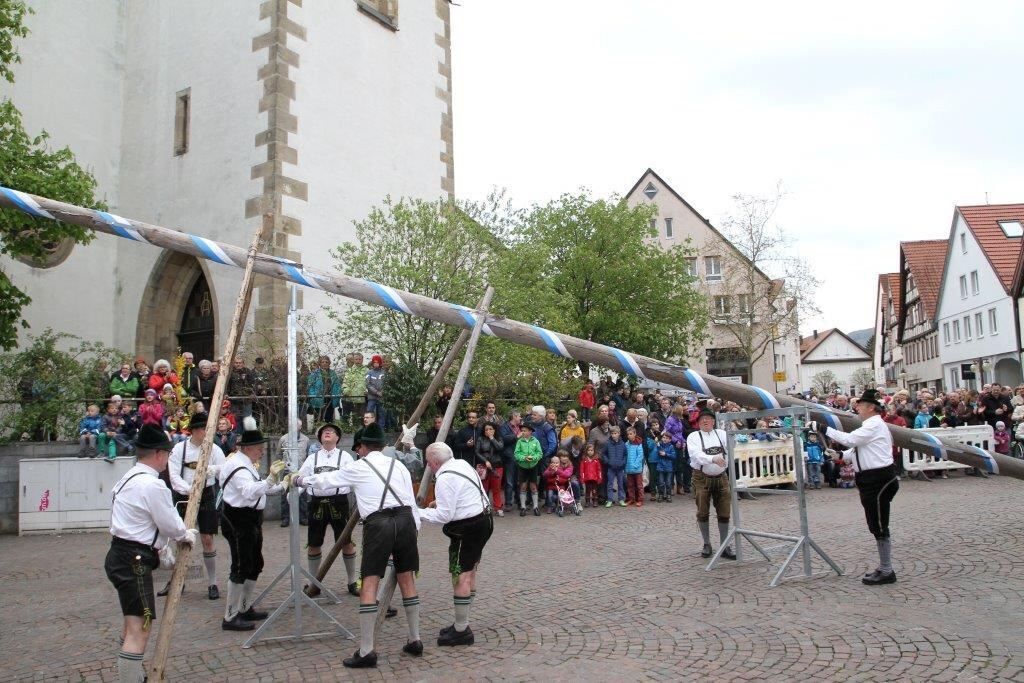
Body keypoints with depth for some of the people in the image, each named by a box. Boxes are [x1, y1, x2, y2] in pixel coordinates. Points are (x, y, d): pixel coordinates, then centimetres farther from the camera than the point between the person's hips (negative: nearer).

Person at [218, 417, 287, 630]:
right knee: (241, 567, -7)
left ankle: (245, 608, 29)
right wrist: (270, 479, -47)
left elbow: (258, 489, 25)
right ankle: (230, 617, 0)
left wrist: (280, 487, 16)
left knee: (255, 564, 17)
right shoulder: (237, 466, -19)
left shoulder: (246, 463, 14)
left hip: (250, 520, 11)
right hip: (238, 521, -11)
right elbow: (250, 491, -36)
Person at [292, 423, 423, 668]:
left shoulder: (358, 467, 10)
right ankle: (415, 640, 23)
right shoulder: (398, 465, 18)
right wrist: (414, 532, 20)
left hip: (377, 523, -4)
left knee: (369, 584, -1)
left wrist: (300, 480, 40)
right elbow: (412, 501, 14)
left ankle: (366, 651, -1)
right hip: (405, 519, 4)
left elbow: (325, 480, 23)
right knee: (407, 579, 15)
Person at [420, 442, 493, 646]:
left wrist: (420, 513, -9)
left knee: (460, 576, -4)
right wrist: (441, 502, 17)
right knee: (470, 573, 17)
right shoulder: (463, 464, 9)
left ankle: (461, 631, 1)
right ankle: (462, 624, 28)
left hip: (467, 528, -10)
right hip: (483, 519, 10)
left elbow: (444, 515, -20)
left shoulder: (444, 479, -19)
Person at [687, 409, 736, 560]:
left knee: (724, 513, 3)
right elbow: (696, 455, -19)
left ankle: (724, 547, 13)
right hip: (702, 478, -2)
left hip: (721, 478, 2)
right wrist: (713, 459, -34)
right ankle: (707, 544, 21)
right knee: (703, 513, 4)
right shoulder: (693, 436, -3)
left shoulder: (721, 434, 7)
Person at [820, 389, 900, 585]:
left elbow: (850, 439, -23)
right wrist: (842, 457, 5)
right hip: (872, 479, 11)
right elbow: (857, 448, 20)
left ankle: (886, 572, 4)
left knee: (879, 526, -4)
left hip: (878, 479, -11)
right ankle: (884, 568, 24)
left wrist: (827, 430, -16)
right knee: (877, 526, 15)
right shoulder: (870, 425, 19)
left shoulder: (875, 425, -15)